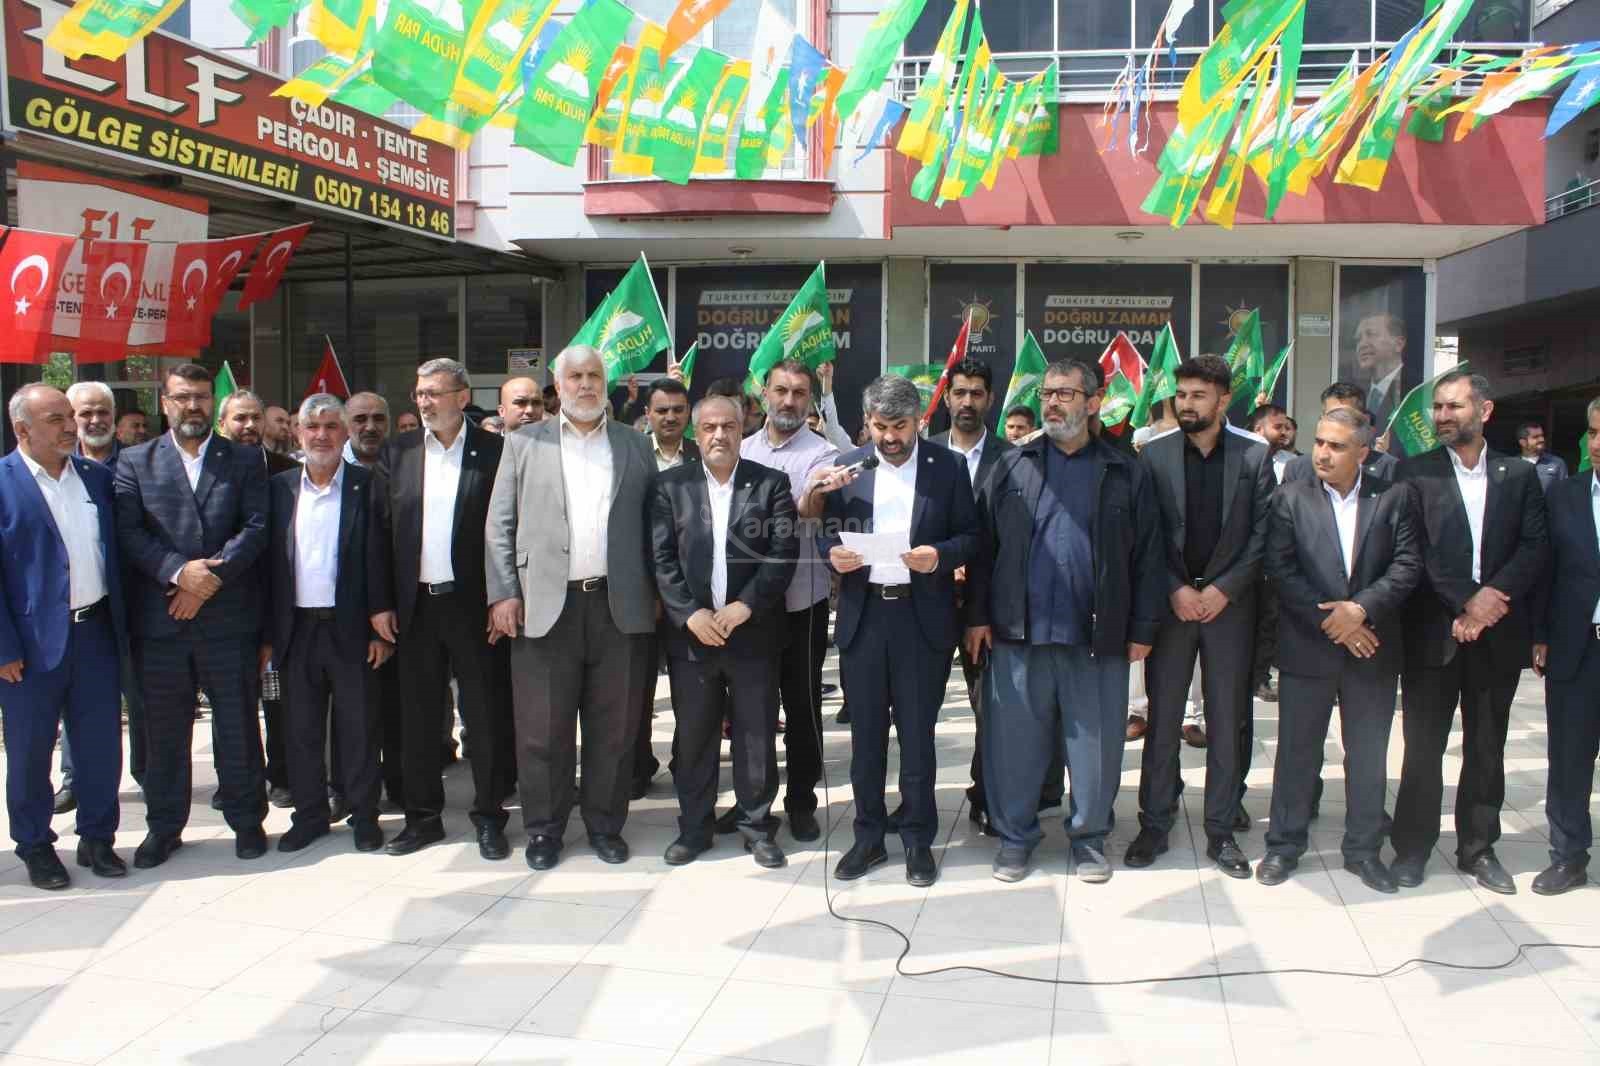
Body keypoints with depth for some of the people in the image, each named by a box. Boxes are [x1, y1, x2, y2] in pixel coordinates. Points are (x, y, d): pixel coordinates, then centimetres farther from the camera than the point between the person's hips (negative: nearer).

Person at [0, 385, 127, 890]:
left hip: (96, 632, 4)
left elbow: (115, 552, 15)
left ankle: (97, 837, 25)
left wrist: (120, 622, 9)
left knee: (102, 744, 10)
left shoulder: (97, 476, 7)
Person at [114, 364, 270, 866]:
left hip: (228, 616, -1)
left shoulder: (245, 460, 6)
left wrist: (210, 579, -13)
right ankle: (164, 826, 23)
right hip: (158, 621, 1)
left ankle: (246, 819, 20)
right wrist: (179, 571, -17)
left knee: (238, 725, 6)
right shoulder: (135, 462, 8)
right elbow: (129, 532, -3)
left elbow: (257, 527, -4)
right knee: (163, 730, 10)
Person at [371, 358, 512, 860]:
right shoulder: (400, 451, 7)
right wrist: (382, 602, 3)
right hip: (415, 606, 3)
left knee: (485, 716, 4)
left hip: (473, 603, -3)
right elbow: (384, 529, 7)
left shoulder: (494, 451, -3)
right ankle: (423, 816, 24)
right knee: (417, 716, 11)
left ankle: (489, 819, 17)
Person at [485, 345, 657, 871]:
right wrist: (503, 594, -3)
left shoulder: (635, 445, 12)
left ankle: (605, 823, 21)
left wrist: (654, 592, 5)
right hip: (544, 605, -1)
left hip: (619, 605, 1)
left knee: (614, 725, 7)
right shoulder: (525, 443, 8)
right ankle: (544, 828, 17)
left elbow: (652, 523, 12)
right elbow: (501, 524, 5)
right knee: (543, 728, 3)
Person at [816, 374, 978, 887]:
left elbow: (971, 535, 1)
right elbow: (826, 532, 8)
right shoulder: (847, 467, 6)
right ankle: (869, 836, 23)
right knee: (866, 732, 10)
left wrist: (940, 554, -19)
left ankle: (918, 839, 19)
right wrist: (832, 552, -14)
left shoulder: (948, 466, 1)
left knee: (917, 732, 5)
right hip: (862, 615, 2)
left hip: (922, 616, -2)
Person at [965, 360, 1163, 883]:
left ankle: (1089, 836, 25)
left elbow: (1147, 555, 3)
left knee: (1096, 743, 8)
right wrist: (978, 615, -1)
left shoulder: (1126, 473, 4)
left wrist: (1142, 628, -1)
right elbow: (983, 545, 5)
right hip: (1017, 631, 1)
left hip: (1098, 636, 0)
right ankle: (1015, 835, 22)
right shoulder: (1011, 467, 7)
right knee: (1014, 741, 7)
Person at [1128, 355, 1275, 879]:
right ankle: (1154, 825, 15)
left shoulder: (1254, 454, 1)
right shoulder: (1154, 454, 1)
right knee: (1162, 720, 5)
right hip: (1169, 603, 0)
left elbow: (1263, 533, -2)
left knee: (1227, 722, 6)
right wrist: (1175, 590, -10)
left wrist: (1222, 590, -10)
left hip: (1229, 604, 0)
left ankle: (1221, 831, 16)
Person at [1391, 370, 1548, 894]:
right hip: (1433, 631, -2)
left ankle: (1478, 847, 24)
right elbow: (1415, 550, -8)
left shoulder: (1519, 475, 8)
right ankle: (1412, 846, 15)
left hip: (1497, 631, 2)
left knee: (1487, 746, 11)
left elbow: (1536, 547, -1)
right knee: (1424, 744, 4)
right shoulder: (1415, 472, 0)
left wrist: (1492, 597, -15)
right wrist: (1466, 600, -16)